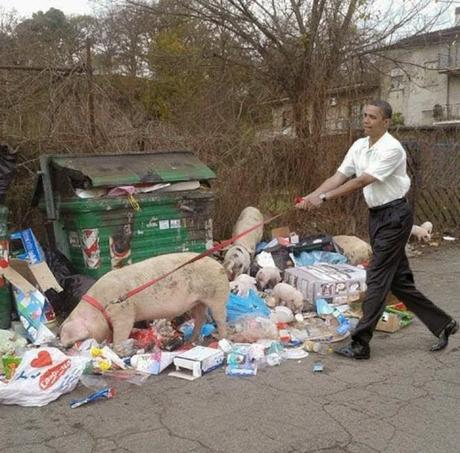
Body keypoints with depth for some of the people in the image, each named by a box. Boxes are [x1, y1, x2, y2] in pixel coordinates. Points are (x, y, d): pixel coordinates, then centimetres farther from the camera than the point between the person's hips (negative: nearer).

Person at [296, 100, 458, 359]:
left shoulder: (391, 148, -18)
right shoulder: (359, 146, 8)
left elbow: (362, 181, -26)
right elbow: (339, 176, 2)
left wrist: (324, 198, -29)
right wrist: (311, 196, -12)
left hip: (394, 215, -9)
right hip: (377, 215, 9)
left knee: (378, 279, -6)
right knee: (398, 279, 13)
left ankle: (361, 345, 0)